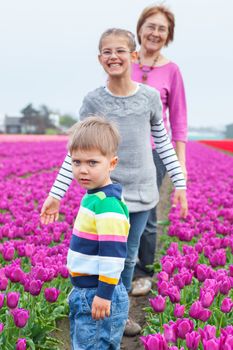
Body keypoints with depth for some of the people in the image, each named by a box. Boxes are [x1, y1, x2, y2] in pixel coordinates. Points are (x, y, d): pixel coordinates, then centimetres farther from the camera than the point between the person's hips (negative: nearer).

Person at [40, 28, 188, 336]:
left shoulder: (150, 97, -2)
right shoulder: (93, 101, -6)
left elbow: (163, 143, 6)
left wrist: (180, 184, 6)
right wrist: (56, 194, -9)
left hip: (141, 192, 2)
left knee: (129, 256, 14)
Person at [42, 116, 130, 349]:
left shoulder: (108, 203, -23)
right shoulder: (94, 197, 7)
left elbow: (113, 253, -25)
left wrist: (104, 293, -22)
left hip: (98, 296, -10)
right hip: (84, 292, 10)